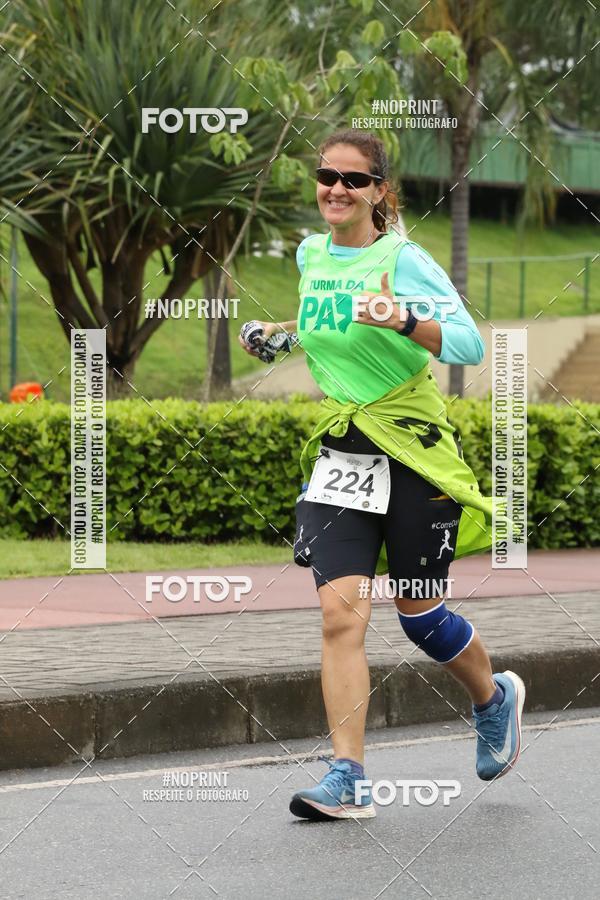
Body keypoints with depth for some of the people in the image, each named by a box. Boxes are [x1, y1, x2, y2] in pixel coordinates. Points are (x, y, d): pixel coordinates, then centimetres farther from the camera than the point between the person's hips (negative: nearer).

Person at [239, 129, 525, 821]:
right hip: (340, 452, 4)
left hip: (412, 449, -4)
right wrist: (283, 331, 17)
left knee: (419, 614, 7)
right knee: (340, 613, -12)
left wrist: (404, 321, -35)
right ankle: (347, 781, -12)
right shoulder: (312, 256, 8)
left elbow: (469, 344, -20)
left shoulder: (402, 259, -10)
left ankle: (494, 698, 38)